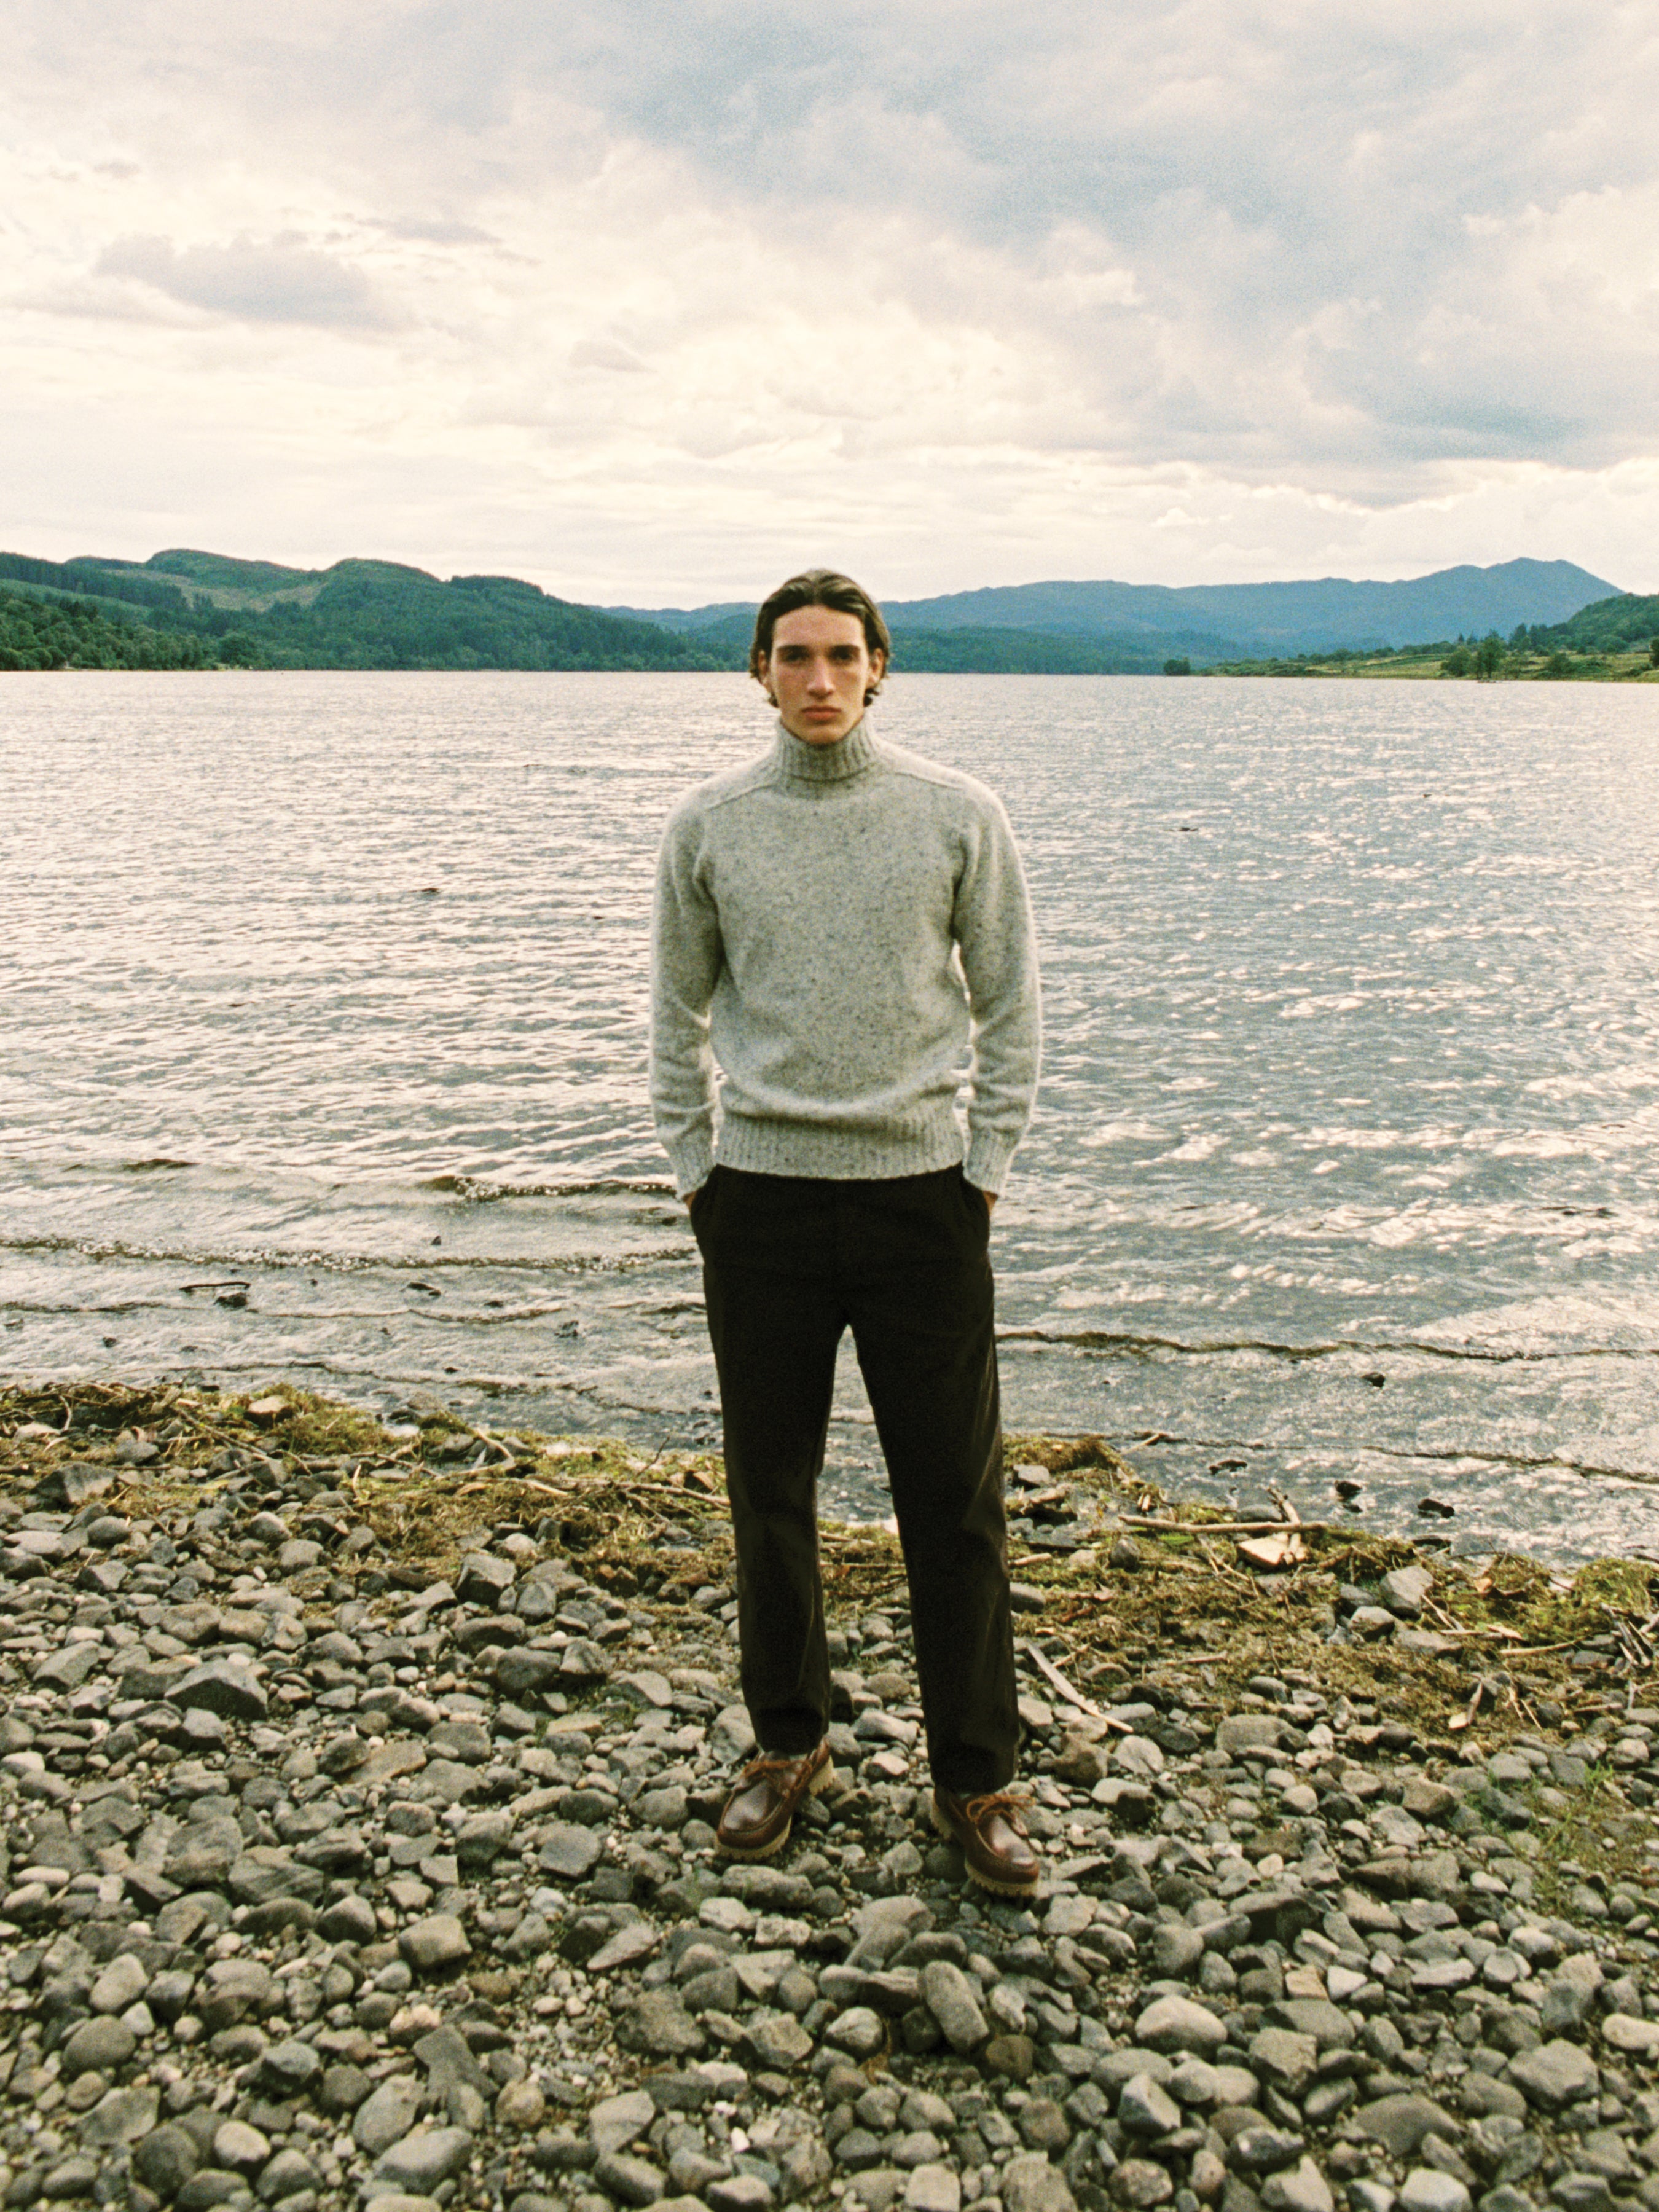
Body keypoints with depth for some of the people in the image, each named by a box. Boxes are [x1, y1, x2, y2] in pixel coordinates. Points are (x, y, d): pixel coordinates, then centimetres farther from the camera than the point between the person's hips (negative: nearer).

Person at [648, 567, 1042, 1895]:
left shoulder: (958, 815, 0)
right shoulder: (710, 826, 3)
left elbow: (1009, 1004, 4)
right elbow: (679, 1013, 11)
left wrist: (986, 1171, 0)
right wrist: (695, 1171, 5)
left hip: (922, 1192, -1)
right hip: (760, 1199, 2)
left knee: (957, 1505, 4)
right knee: (771, 1497, 11)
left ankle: (976, 1779, 19)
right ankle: (789, 1746, 30)